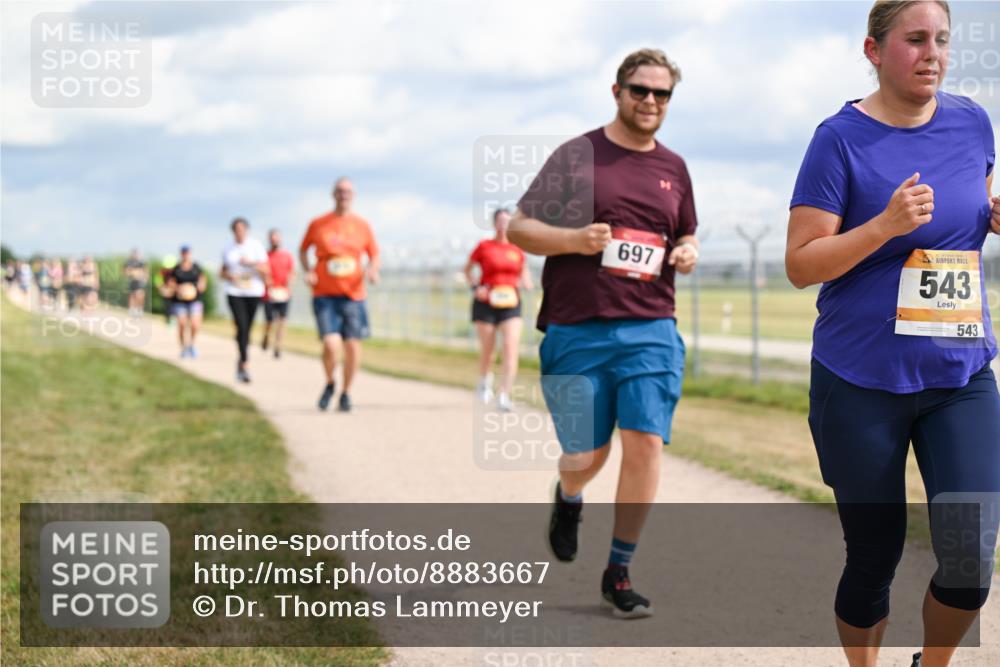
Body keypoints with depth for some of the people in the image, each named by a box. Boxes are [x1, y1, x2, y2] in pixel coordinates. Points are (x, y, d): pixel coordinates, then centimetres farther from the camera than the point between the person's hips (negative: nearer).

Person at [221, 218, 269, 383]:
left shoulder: (256, 246, -1)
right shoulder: (228, 248, 8)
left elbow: (266, 272, -4)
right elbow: (223, 272, 18)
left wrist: (252, 263, -20)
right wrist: (228, 276, -5)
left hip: (253, 292, 0)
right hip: (234, 293, 0)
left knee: (247, 328, 7)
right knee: (241, 327, -15)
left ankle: (240, 363, 27)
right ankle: (244, 365, -16)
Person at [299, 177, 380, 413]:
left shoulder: (362, 225, 5)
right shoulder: (318, 224, 2)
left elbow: (374, 254, 14)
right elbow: (303, 249, 16)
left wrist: (372, 269, -7)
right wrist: (307, 271, 0)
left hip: (353, 294, 2)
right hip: (324, 295, -2)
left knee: (352, 345, 0)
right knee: (330, 345, -14)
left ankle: (346, 392, 21)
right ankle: (329, 384, 15)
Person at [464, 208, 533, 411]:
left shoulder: (517, 249, 5)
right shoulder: (484, 246, -1)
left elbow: (524, 271, 20)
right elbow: (467, 269, 10)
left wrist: (525, 282, -2)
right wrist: (474, 288, -5)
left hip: (510, 302, 1)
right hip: (486, 302, -1)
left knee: (511, 346, -15)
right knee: (487, 348, 7)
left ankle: (504, 396, -16)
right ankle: (484, 381, 40)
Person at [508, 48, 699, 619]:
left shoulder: (674, 168, 15)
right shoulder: (577, 156, 2)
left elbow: (686, 236, 29)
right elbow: (518, 228, 2)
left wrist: (687, 254, 5)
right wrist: (574, 239, -16)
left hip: (651, 330, 3)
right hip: (577, 331, -3)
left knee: (646, 443, -9)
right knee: (587, 455, 2)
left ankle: (619, 572, 4)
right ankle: (569, 498, 41)